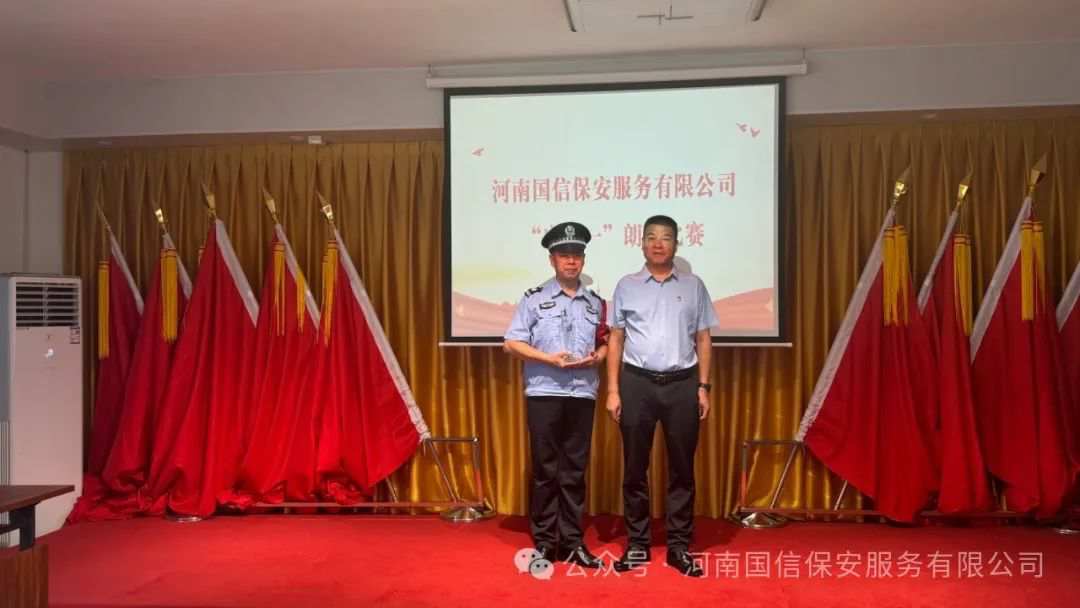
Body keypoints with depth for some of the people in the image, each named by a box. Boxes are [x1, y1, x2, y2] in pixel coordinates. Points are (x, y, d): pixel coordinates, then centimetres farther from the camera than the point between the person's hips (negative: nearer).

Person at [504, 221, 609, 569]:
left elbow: (607, 343, 14)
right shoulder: (534, 299, 2)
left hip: (583, 394, 3)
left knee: (575, 470, 8)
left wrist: (596, 357, -8)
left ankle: (572, 541, 16)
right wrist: (550, 359, -12)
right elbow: (511, 343, -2)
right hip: (544, 393, -3)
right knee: (545, 469, 2)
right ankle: (544, 541, 12)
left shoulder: (596, 303, 11)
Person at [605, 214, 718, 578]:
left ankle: (679, 546, 16)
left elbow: (703, 339, 9)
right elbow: (616, 340, 6)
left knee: (681, 468, 6)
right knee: (635, 467, 5)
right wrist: (613, 390, 0)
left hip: (682, 384, 1)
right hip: (637, 383, 0)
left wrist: (703, 387, 2)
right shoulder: (626, 286, 7)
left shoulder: (693, 286, 9)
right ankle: (637, 544, 17)